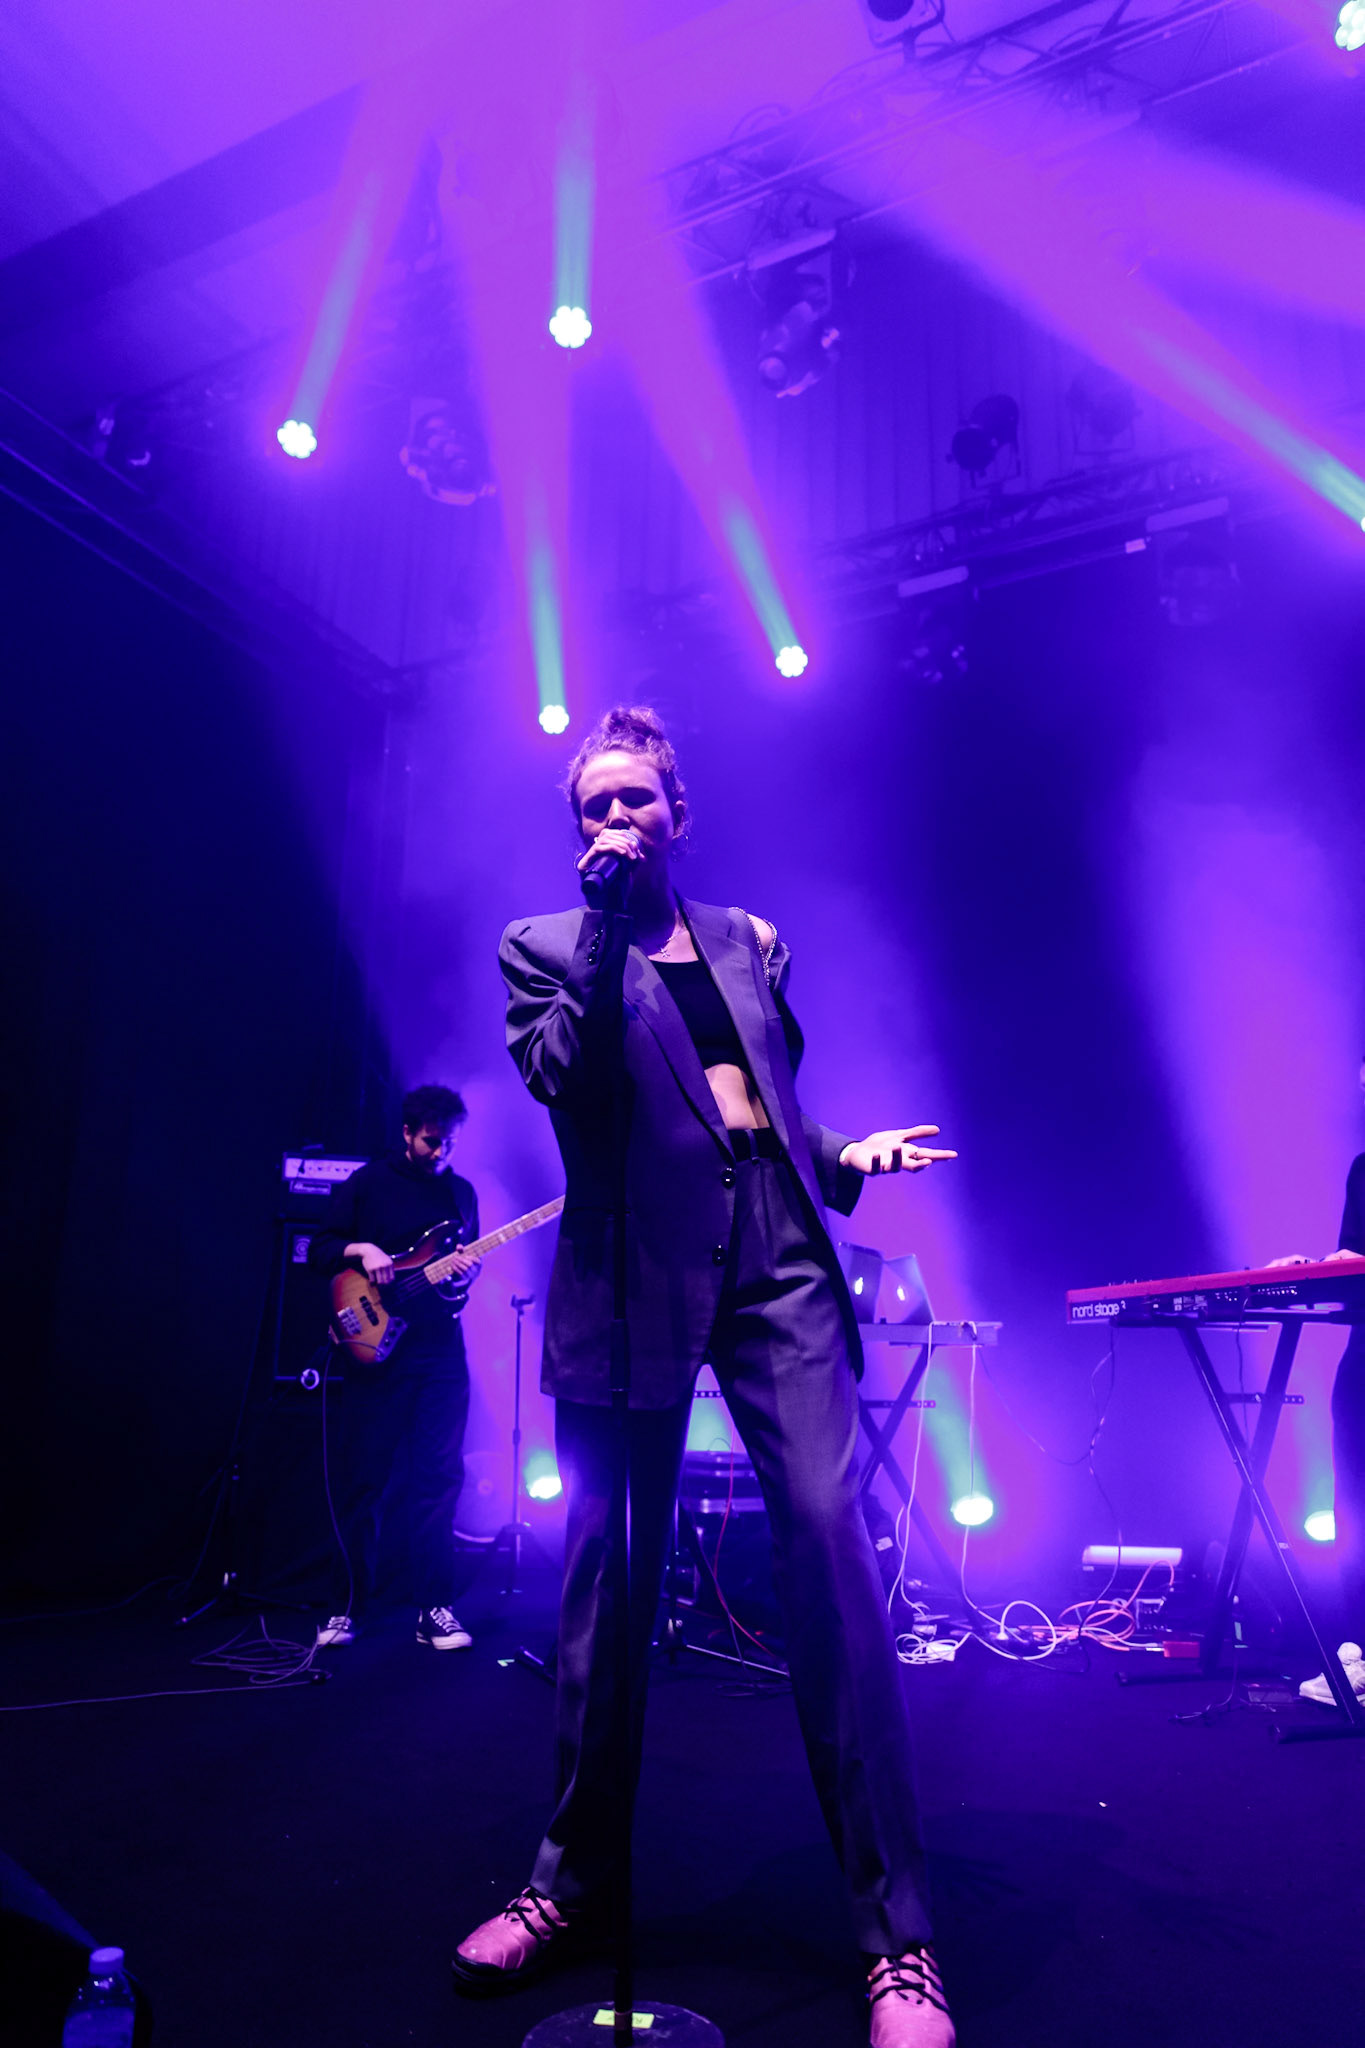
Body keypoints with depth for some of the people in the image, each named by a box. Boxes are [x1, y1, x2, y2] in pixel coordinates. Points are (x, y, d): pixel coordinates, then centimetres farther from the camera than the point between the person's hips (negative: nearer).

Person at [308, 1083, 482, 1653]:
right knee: (364, 1482, 3)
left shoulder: (461, 1192, 13)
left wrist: (469, 1269, -3)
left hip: (441, 1355, 3)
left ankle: (435, 1609, 10)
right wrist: (359, 1250, -17)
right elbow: (320, 1249, 2)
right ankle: (350, 1606, 17)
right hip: (375, 1350, -3)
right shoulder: (367, 1183, 2)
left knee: (438, 1480, 2)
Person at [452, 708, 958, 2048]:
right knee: (606, 1573, 7)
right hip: (631, 1283, -1)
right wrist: (608, 922, -11)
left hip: (776, 1265, 2)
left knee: (828, 1543, -9)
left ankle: (897, 1935, 2)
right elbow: (562, 1078, -9)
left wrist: (843, 1156, 7)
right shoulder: (544, 946, 10)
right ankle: (575, 1879, 28)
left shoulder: (752, 941, 20)